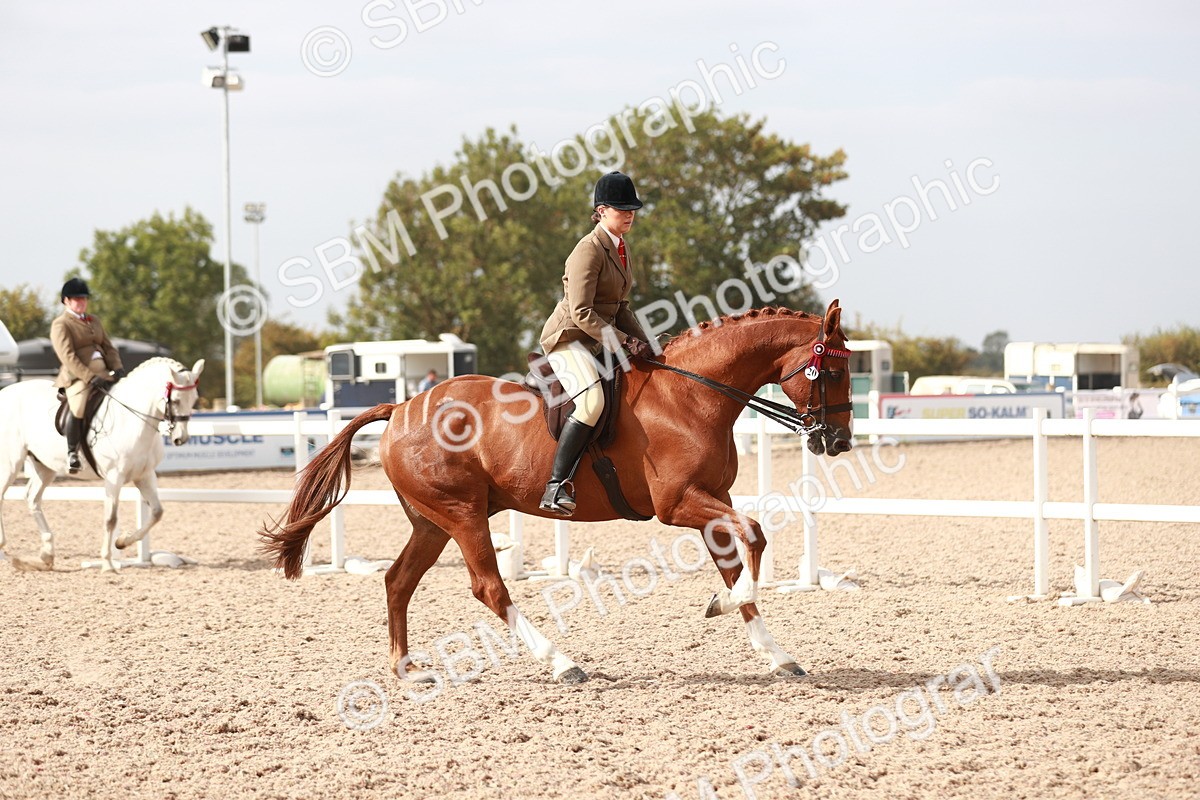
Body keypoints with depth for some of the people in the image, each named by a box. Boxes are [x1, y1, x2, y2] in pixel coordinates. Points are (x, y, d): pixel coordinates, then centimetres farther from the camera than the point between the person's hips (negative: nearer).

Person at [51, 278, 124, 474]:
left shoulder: (93, 321, 24)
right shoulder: (60, 325, -1)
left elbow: (109, 347, 20)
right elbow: (68, 358, -12)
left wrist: (117, 368, -1)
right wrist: (90, 378, -22)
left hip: (103, 374, 8)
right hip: (77, 376, -8)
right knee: (78, 408, -32)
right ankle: (72, 452, -17)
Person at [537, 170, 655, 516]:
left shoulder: (621, 249, 15)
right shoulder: (590, 250, -15)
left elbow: (620, 309, 22)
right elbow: (581, 312, -21)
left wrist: (644, 345, 7)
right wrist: (624, 342, -21)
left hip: (599, 342, 10)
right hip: (568, 338, -10)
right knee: (592, 400, -31)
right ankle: (557, 486, -33)